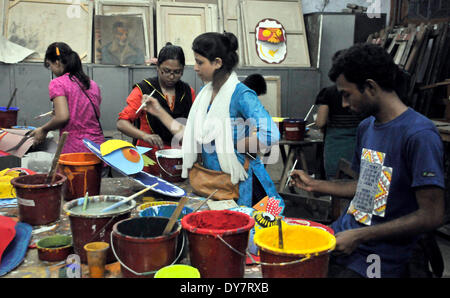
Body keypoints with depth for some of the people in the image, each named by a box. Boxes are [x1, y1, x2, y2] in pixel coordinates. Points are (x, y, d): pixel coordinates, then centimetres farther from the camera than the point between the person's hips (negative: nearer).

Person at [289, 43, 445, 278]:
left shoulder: (419, 135, -18)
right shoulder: (366, 126, 10)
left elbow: (432, 216, -20)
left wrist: (358, 236, -18)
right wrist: (314, 185, 16)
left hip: (377, 259, -7)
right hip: (343, 233, 8)